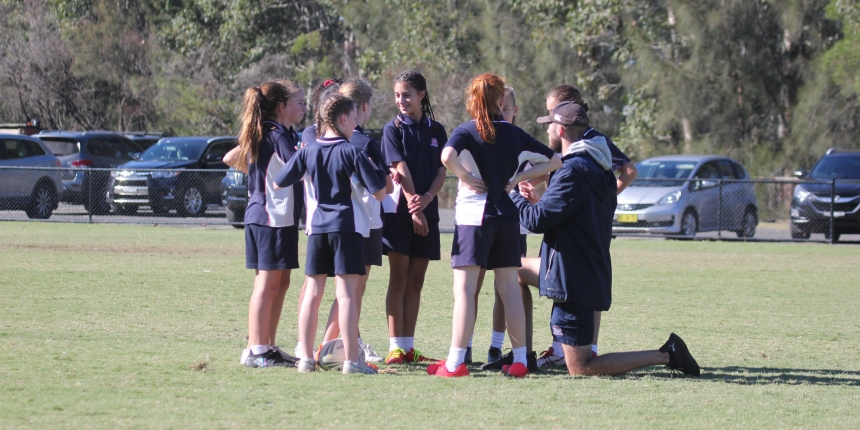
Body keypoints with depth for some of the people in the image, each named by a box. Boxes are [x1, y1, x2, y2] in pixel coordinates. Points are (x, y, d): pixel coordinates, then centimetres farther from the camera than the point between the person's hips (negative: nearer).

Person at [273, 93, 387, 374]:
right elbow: (379, 192, -9)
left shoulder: (308, 152, 4)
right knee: (346, 293, -6)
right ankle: (351, 360, -8)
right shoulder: (352, 153, -8)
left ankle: (305, 358, 9)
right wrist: (375, 170, 10)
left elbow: (279, 182, 11)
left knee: (313, 293, 8)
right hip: (347, 227, -4)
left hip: (317, 227, 4)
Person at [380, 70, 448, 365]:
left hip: (426, 211, 3)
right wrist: (414, 208, -17)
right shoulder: (394, 129, 0)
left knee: (416, 281, 5)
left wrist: (427, 198, -15)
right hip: (399, 210, -3)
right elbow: (401, 170, -9)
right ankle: (396, 347, -5)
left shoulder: (436, 131, 10)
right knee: (398, 279, -4)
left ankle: (409, 346, 8)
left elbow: (441, 172, 3)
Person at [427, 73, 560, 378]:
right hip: (506, 215, 4)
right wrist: (518, 178, 9)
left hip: (473, 215, -4)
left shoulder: (467, 131, -4)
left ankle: (455, 362, -9)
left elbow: (447, 156, -26)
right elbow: (555, 161, 13)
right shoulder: (514, 134, 8)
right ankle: (519, 360, 9)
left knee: (464, 289, -5)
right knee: (509, 289, 9)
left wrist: (466, 177, -9)